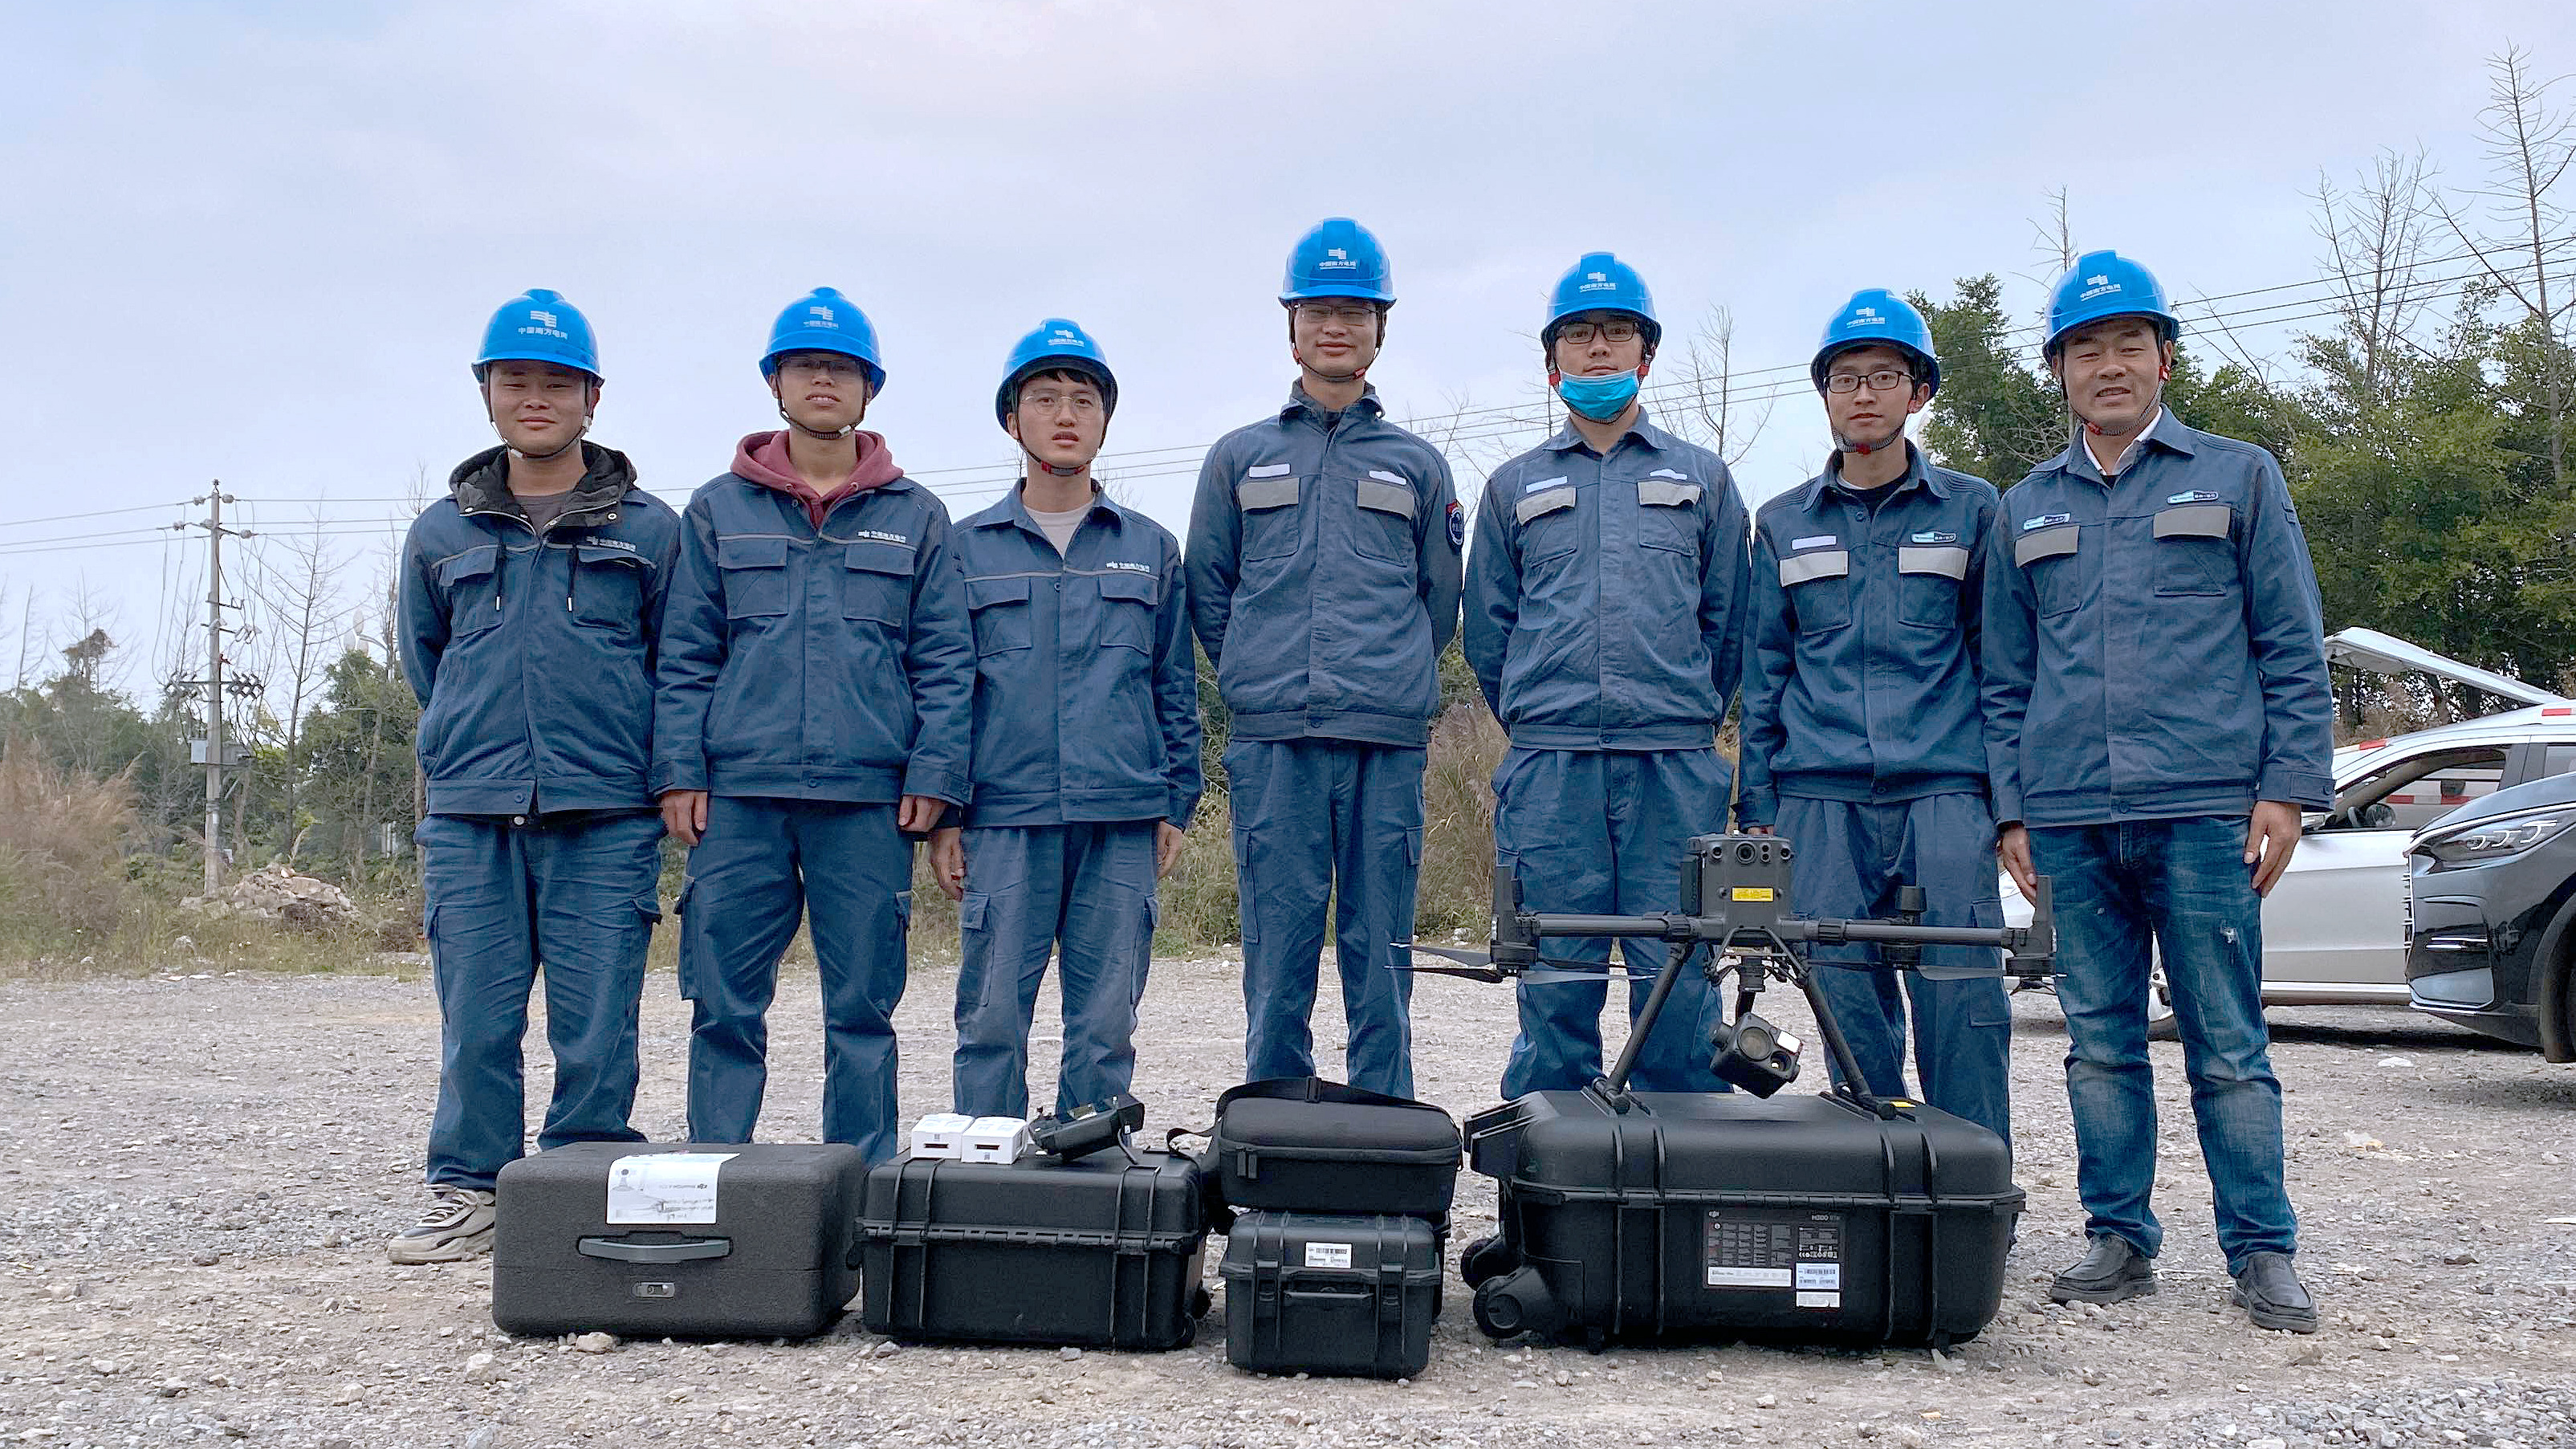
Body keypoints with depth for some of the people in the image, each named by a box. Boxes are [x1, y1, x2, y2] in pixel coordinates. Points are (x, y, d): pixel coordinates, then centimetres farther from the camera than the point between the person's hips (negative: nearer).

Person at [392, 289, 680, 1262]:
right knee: (475, 1019, 3)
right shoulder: (440, 535, 14)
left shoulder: (649, 531, 7)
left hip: (605, 816, -2)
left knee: (596, 1025, -1)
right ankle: (468, 1193, 15)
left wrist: (648, 762, 7)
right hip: (470, 818, 2)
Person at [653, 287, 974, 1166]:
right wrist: (679, 770, -1)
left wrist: (934, 774, -3)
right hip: (739, 794, 1)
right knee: (724, 1004, 1)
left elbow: (946, 660, 7)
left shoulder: (916, 518, 11)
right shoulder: (718, 511, 12)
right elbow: (685, 655, 9)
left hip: (869, 796, 0)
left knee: (864, 1006, 4)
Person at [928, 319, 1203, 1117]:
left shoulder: (1152, 550, 13)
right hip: (1003, 820, -1)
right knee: (992, 1017, -2)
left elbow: (1176, 688, 14)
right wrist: (942, 814, 0)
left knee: (1106, 1027, 3)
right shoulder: (966, 549, 10)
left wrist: (1176, 804, 6)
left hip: (1122, 823, 1)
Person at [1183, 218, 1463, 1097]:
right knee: (1277, 957, 0)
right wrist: (1261, 681, 10)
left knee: (1381, 960, 2)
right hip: (1272, 745, 0)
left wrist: (1392, 683, 12)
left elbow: (1440, 602, 18)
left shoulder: (1418, 466, 15)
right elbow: (1206, 591, 14)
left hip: (1387, 744, 0)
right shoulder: (1239, 458, 15)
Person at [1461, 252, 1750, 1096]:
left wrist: (1691, 717, 12)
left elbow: (1729, 621, 14)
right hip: (1550, 770, 0)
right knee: (1555, 979, 0)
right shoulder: (1514, 487, 16)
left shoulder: (1700, 478, 15)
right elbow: (1486, 631, 16)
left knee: (1679, 978, -3)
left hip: (1676, 769, 0)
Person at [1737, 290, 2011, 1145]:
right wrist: (1757, 807, 8)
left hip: (1944, 792, -1)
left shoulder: (1972, 511, 10)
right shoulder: (1783, 524, 15)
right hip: (1820, 798, 2)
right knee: (1851, 1011, 3)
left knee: (1963, 1002, -7)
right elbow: (1762, 674, 15)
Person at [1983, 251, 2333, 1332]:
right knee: (2101, 1043, 7)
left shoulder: (2237, 477, 9)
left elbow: (2292, 647, 5)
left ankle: (2262, 1252, 8)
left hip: (2205, 812, -3)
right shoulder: (2026, 510, 16)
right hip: (2071, 823, 3)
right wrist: (2012, 808, 7)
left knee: (2228, 1043, -1)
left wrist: (2287, 788, -4)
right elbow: (2005, 677, 16)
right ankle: (2119, 1239, 16)